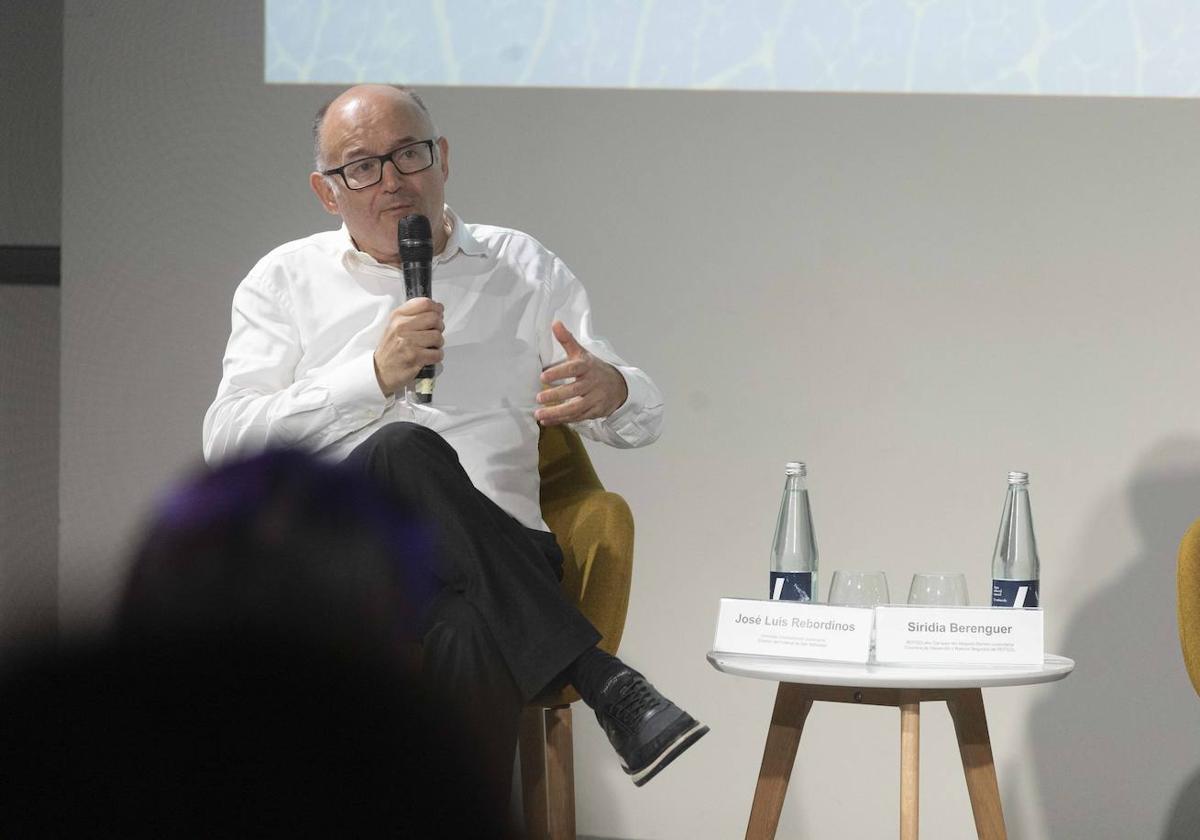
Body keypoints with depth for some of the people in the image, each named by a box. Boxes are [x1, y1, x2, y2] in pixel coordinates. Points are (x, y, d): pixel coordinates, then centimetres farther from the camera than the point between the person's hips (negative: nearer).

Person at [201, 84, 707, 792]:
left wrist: (610, 392, -11)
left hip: (497, 560, 0)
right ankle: (600, 677, -36)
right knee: (406, 452, -36)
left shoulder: (524, 269, 20)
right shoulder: (286, 280, 17)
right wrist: (375, 376, -9)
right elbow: (227, 441, 3)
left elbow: (644, 416, 16)